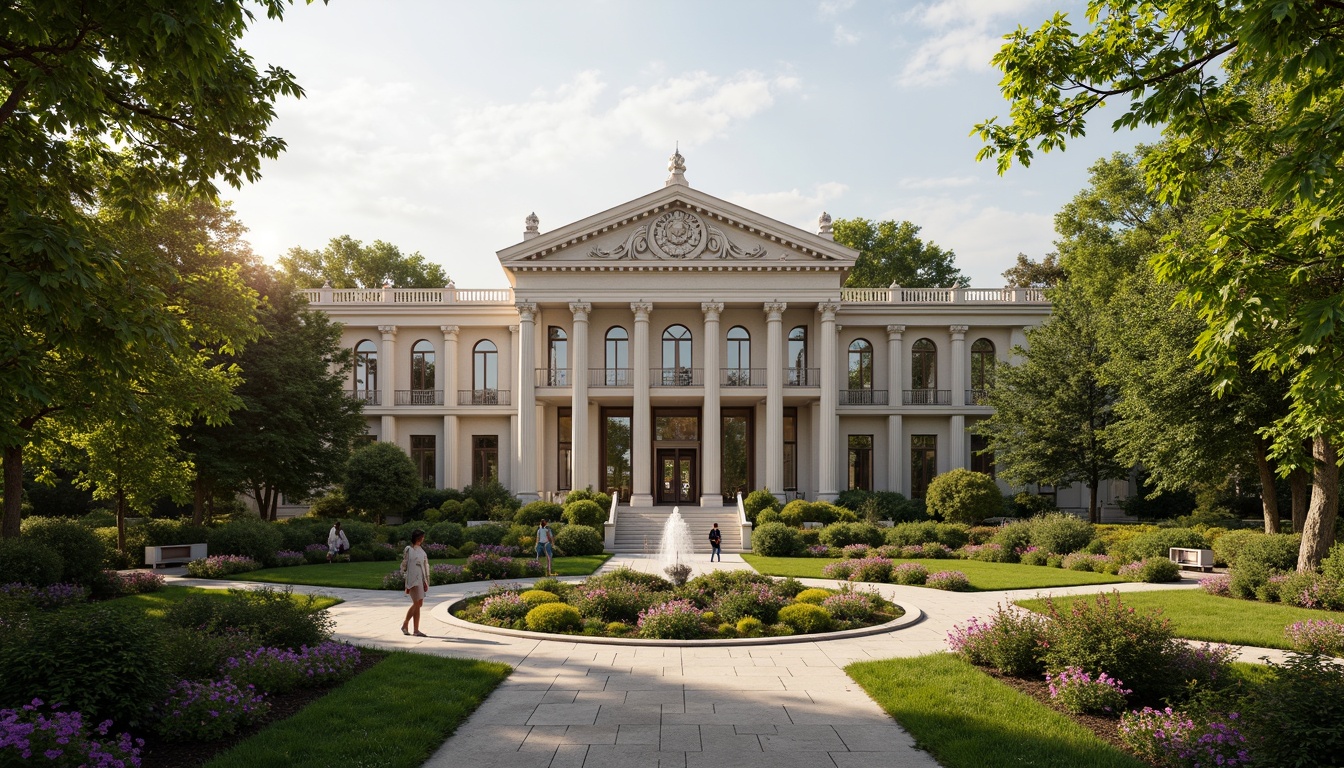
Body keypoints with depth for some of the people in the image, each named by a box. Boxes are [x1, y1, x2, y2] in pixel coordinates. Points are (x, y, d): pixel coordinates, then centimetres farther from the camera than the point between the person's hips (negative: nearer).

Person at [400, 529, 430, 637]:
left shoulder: (421, 551, 15)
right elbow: (404, 566, -8)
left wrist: (426, 582, 11)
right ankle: (404, 625, 3)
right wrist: (407, 584, -12)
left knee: (419, 604, 5)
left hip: (420, 580, 7)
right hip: (413, 580, -7)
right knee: (416, 603, -11)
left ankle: (416, 630, 7)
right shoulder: (409, 550, -6)